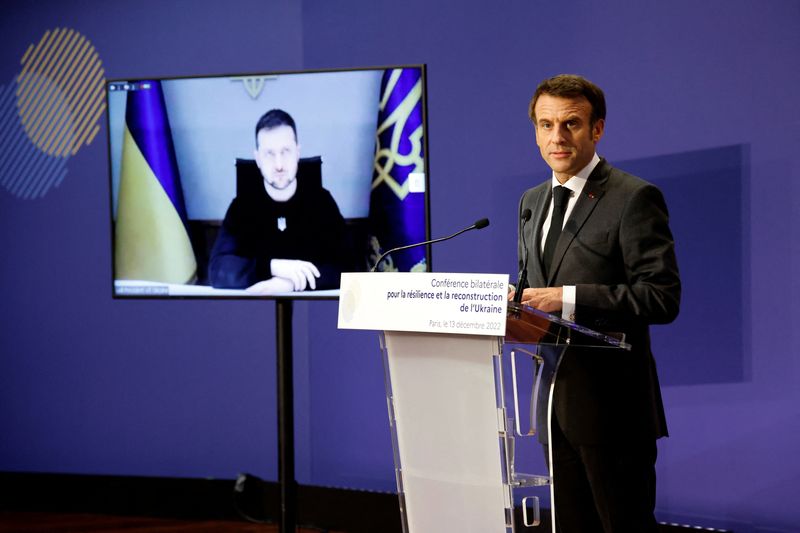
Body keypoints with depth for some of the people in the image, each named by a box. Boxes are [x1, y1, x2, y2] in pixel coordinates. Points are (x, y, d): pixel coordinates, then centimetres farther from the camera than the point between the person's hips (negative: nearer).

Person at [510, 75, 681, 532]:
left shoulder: (634, 198, -10)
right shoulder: (533, 202, 15)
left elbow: (663, 297, -16)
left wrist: (569, 299, -23)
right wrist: (518, 305, -1)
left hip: (611, 404, -7)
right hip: (555, 401, 7)